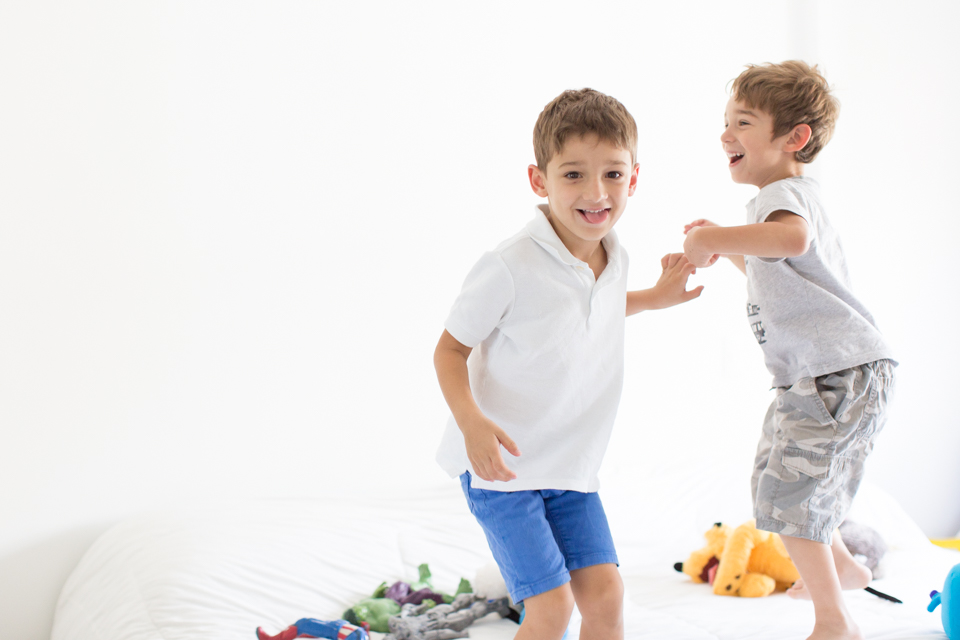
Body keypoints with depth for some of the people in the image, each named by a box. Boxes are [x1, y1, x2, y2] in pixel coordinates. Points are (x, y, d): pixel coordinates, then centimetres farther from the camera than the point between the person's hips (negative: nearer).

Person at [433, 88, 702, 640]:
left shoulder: (614, 258, -1)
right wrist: (470, 420, -29)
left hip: (571, 464, 6)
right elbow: (451, 349, -13)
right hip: (500, 463, -6)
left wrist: (654, 298, 17)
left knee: (604, 593, 2)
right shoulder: (512, 267, -23)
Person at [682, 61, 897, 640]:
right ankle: (842, 566, 44)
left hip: (842, 373, -11)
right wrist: (726, 247, 22)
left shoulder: (786, 192, -16)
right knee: (777, 476, 23)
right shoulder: (791, 196, 18)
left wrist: (711, 239, -34)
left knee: (789, 490, -8)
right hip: (818, 374, 11)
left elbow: (791, 238, -43)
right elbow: (777, 276, 33)